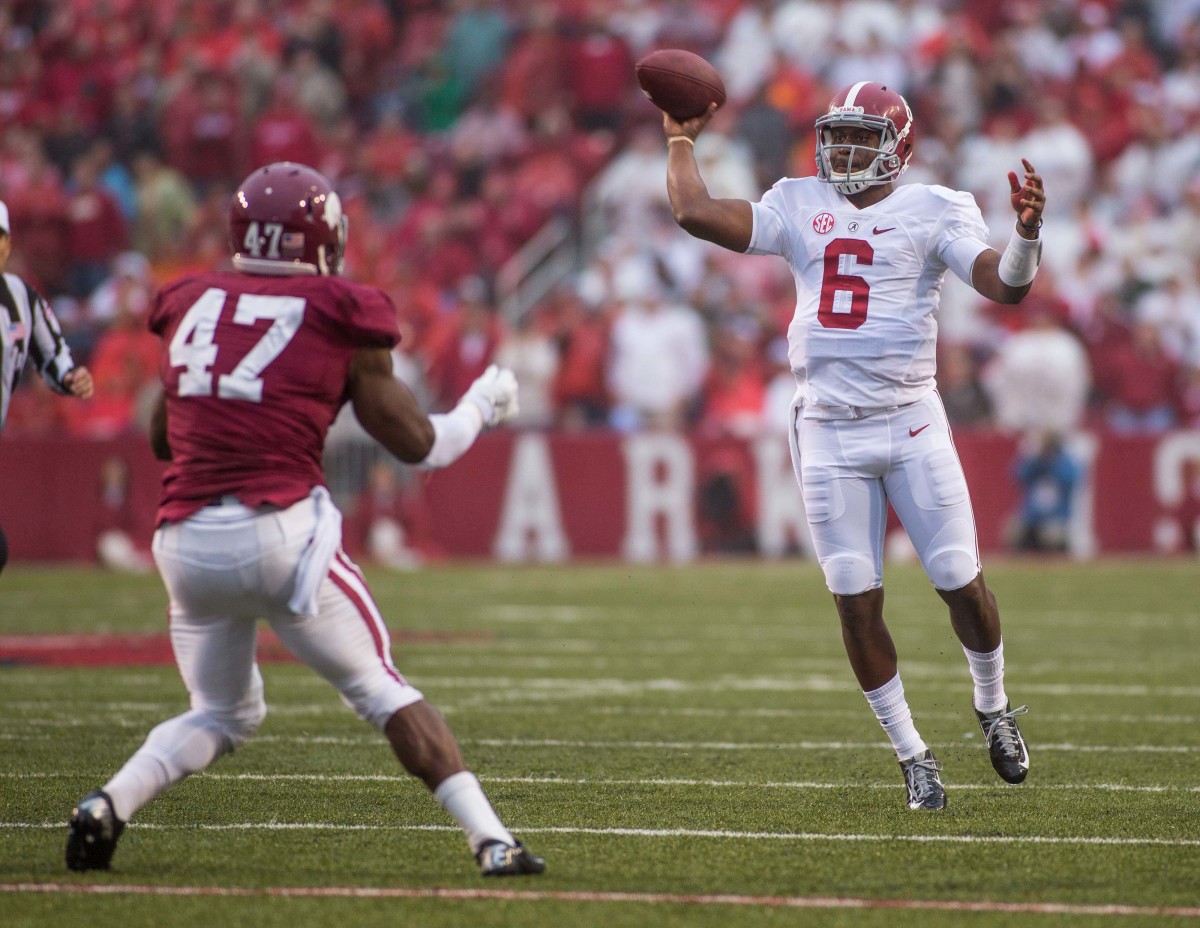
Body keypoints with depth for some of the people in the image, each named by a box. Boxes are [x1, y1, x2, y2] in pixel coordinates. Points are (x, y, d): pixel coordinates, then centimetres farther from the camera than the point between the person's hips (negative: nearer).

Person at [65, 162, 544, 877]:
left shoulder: (192, 306, 13)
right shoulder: (338, 317, 2)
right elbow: (418, 444, 6)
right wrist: (484, 402, 23)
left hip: (186, 541, 4)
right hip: (279, 529, -4)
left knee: (223, 713, 22)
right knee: (382, 690, 5)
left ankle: (107, 805, 2)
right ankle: (491, 839, -2)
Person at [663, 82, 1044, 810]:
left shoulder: (934, 211, -1)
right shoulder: (799, 207, 8)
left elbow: (1007, 285, -13)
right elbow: (695, 213, 1)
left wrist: (1027, 231, -31)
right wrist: (681, 140, 11)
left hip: (910, 422, -2)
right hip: (829, 431, 2)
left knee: (962, 583, -1)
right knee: (857, 603, 0)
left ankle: (994, 709, 27)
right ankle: (914, 756, 11)